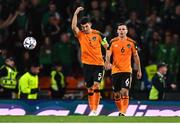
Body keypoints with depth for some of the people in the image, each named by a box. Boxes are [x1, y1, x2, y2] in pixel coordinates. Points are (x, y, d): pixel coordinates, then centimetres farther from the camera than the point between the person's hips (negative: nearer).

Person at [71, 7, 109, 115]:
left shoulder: (97, 34, -1)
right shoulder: (80, 35, 2)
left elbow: (107, 47, 5)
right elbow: (73, 27, -17)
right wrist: (76, 13, -24)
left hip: (98, 64, -2)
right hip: (87, 64, 2)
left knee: (96, 85, -16)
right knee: (90, 89, 5)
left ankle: (95, 109, -15)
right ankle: (92, 110, 12)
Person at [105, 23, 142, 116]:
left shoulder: (131, 42, 3)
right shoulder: (113, 42, 3)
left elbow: (136, 57, 11)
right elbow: (108, 54, -6)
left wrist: (139, 70, 13)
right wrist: (108, 62, -28)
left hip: (127, 70, -2)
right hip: (115, 70, 2)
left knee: (125, 92, -16)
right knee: (116, 94, 6)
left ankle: (123, 113, -15)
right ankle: (120, 110, 23)